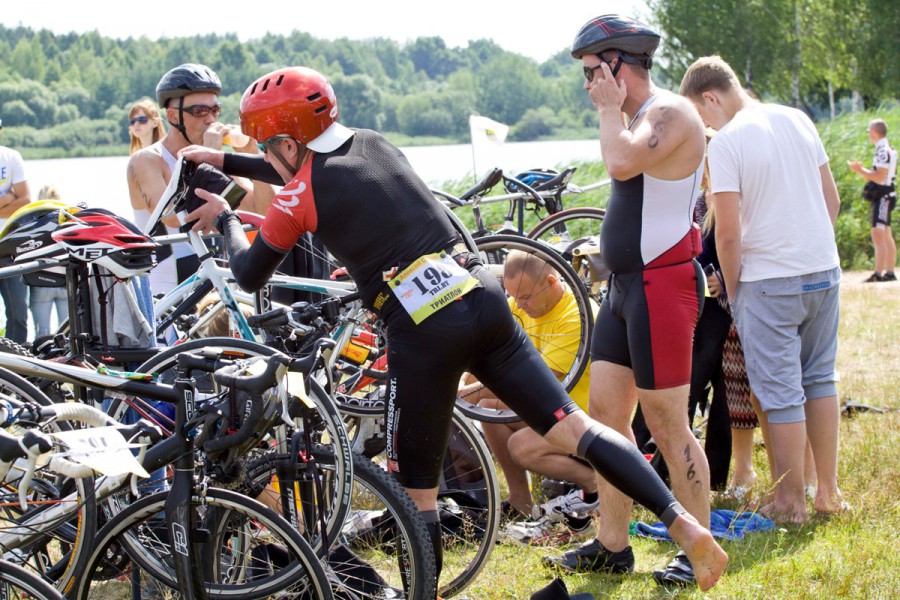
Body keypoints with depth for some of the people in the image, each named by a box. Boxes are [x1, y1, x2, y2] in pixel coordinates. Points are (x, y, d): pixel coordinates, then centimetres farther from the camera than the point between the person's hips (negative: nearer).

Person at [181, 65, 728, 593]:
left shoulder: (300, 196, 0)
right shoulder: (372, 143, 18)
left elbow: (250, 275, 15)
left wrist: (226, 220, 33)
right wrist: (225, 162, 45)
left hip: (423, 330, -6)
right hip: (483, 300, 6)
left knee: (415, 489, 8)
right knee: (572, 426, 3)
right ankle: (684, 523, -7)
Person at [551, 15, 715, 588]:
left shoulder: (671, 113, -14)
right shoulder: (641, 116, 18)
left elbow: (623, 162, -31)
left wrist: (610, 109, -18)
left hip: (662, 285, -10)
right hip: (626, 284, 10)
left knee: (667, 425, -6)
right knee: (606, 411, 10)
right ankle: (612, 545, 17)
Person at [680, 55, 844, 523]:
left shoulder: (725, 142, -13)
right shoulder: (798, 120, 7)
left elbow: (729, 233, -15)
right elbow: (832, 200, 12)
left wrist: (732, 291, -1)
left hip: (769, 281, -7)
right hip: (825, 272, 7)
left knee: (781, 394, 1)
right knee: (820, 380, 16)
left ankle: (790, 503, 7)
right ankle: (828, 492, 22)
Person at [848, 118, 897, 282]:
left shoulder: (883, 151, -16)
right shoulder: (888, 150, 15)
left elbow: (880, 177, -23)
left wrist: (860, 170, -16)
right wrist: (861, 170, 14)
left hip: (882, 197, -11)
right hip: (885, 196, 11)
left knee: (878, 237, -15)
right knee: (886, 237, 14)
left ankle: (878, 274, -20)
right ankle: (889, 273, 18)